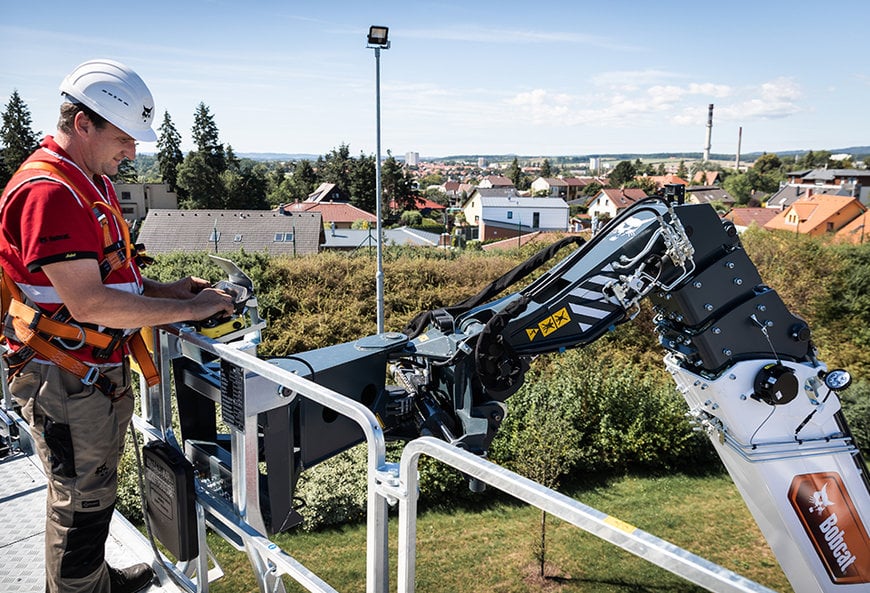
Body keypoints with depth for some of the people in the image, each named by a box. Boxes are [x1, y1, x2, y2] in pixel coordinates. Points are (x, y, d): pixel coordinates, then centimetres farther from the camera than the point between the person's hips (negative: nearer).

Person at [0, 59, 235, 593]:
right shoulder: (47, 192, -23)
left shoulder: (93, 183, 11)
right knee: (83, 502, 7)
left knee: (94, 490, 26)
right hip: (67, 382, -10)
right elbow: (89, 303, -29)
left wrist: (166, 288, 3)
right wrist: (189, 309, -23)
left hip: (102, 373, 10)